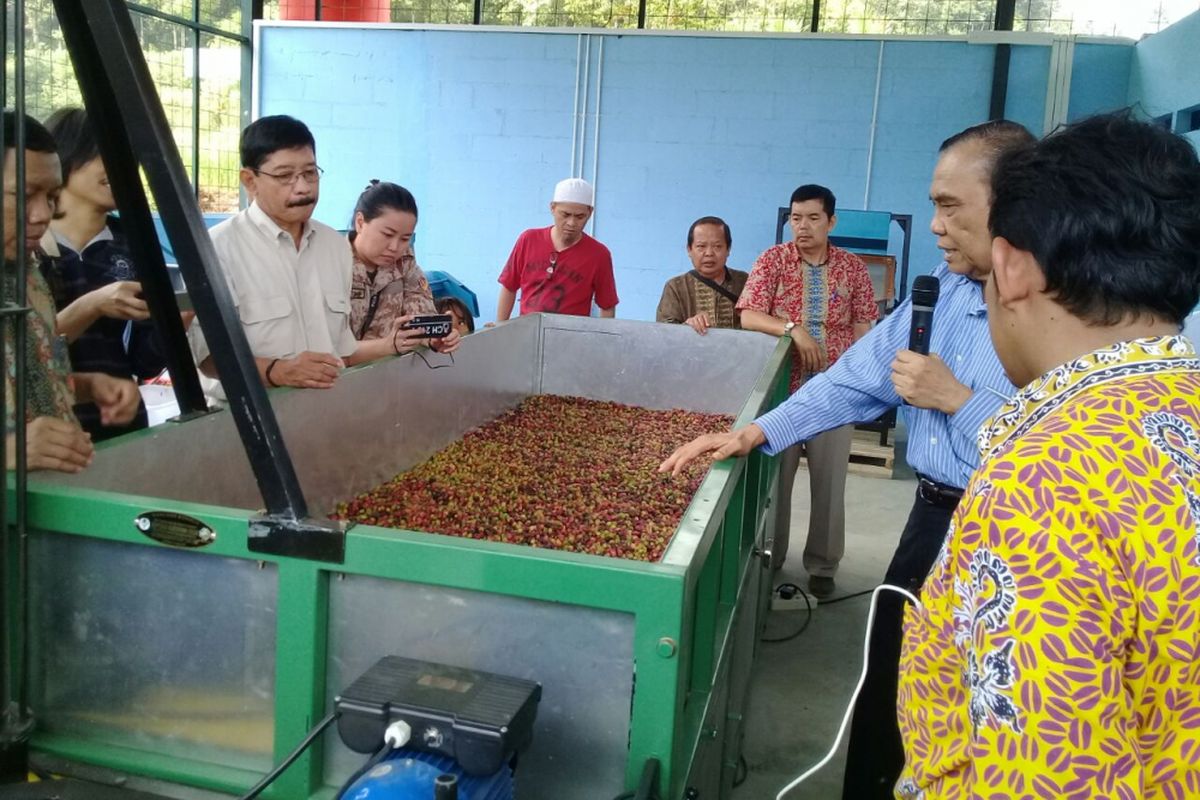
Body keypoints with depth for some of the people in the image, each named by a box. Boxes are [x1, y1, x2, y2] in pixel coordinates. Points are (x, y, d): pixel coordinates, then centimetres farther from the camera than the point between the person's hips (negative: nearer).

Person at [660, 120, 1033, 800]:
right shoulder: (944, 288, 5)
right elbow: (859, 377, 9)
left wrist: (958, 400, -21)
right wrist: (757, 432, 0)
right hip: (931, 516, 7)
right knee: (883, 694, 19)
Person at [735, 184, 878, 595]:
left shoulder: (853, 268, 4)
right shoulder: (771, 260, -1)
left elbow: (862, 329, 6)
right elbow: (748, 317, -11)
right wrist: (793, 328, -26)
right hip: (780, 385, -1)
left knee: (829, 481, 7)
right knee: (773, 476, 7)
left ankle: (822, 565, 21)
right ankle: (767, 559, 22)